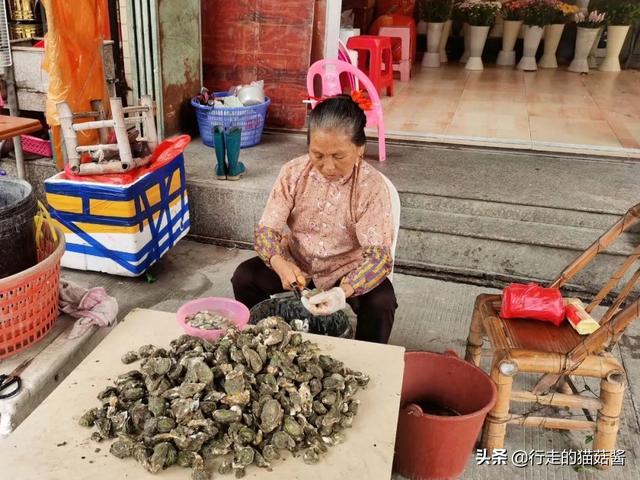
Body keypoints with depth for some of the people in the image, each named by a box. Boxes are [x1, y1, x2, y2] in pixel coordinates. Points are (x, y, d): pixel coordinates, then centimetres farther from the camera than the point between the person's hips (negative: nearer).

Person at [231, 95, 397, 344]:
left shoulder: (372, 186, -22)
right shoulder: (293, 172, -14)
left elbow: (379, 255, -27)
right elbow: (266, 229, -13)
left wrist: (344, 291, -47)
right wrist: (280, 264, -36)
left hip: (347, 272, -2)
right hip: (296, 265, 3)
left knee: (381, 303, -29)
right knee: (244, 277, -17)